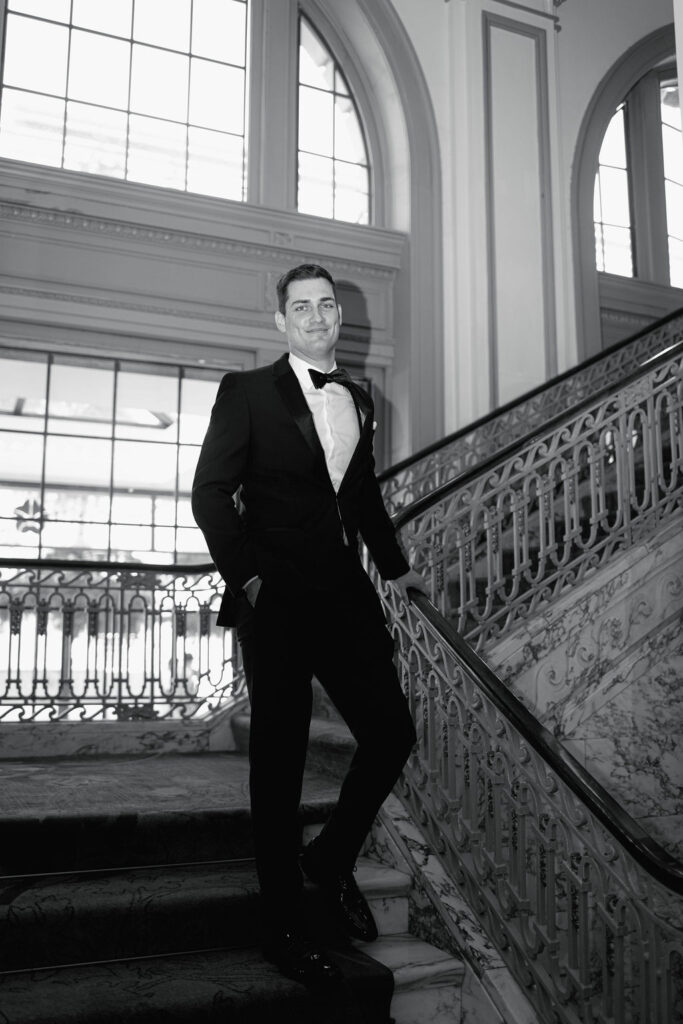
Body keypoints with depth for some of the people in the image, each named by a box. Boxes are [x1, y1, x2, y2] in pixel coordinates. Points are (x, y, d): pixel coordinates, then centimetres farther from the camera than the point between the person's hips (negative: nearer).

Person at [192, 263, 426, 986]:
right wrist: (245, 577, -12)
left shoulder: (357, 400, 16)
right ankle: (283, 928, 19)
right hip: (276, 601, -5)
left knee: (392, 734, 2)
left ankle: (332, 859, 28)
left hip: (346, 596, 6)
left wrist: (394, 566, 24)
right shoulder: (247, 392, 0)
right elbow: (211, 492, -5)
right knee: (279, 761, 3)